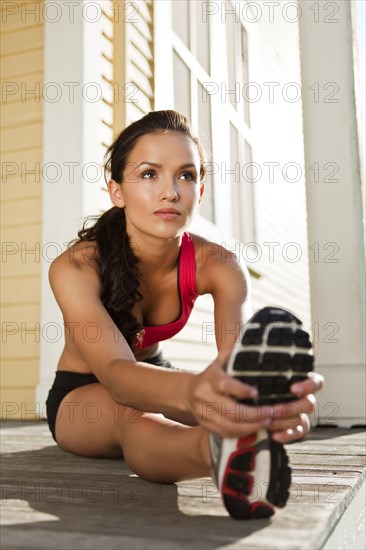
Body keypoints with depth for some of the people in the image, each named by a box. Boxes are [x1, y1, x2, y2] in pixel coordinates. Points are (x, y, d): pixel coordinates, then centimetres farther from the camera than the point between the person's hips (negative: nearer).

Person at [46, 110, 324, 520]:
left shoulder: (217, 266, -21)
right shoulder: (74, 268, -30)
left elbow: (237, 355, -39)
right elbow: (115, 370, -45)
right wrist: (190, 388, -69)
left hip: (156, 378, 7)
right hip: (82, 396, -6)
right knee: (134, 413, -43)